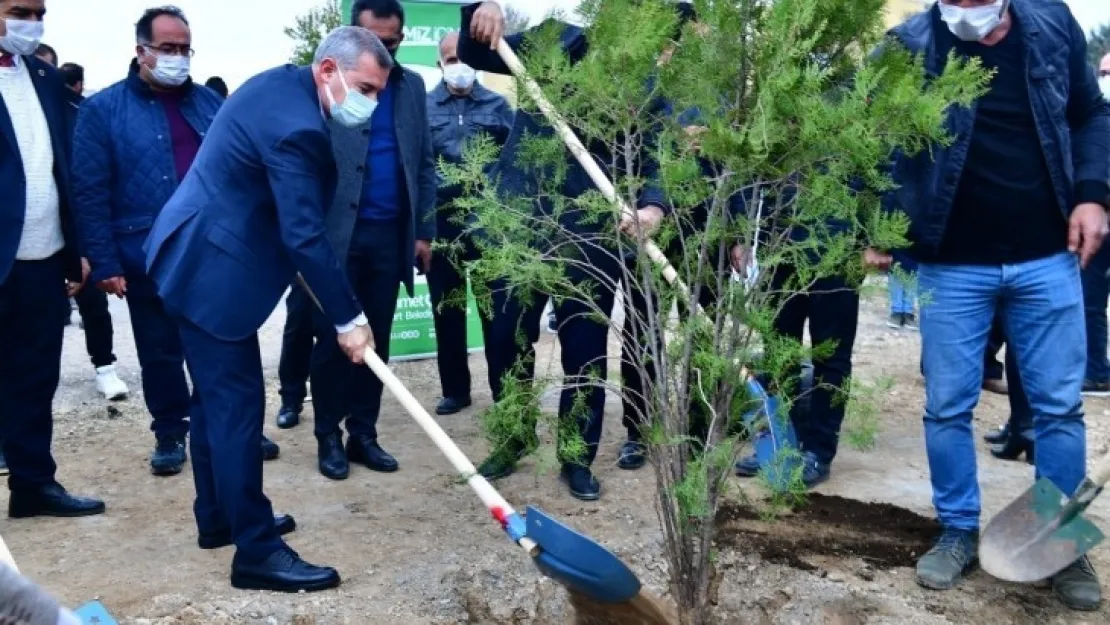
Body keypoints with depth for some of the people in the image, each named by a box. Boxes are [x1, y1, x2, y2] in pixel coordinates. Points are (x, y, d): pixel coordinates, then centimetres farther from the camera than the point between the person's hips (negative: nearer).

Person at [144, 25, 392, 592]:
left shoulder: (281, 82, 7)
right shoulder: (297, 126, -25)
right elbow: (305, 237, -25)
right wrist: (348, 318, -18)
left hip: (197, 257, 11)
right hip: (211, 269, -11)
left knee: (216, 397, 18)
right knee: (237, 404, -7)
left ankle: (218, 518, 31)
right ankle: (256, 551, -1)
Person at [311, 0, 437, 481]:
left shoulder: (412, 86, 10)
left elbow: (425, 164, 12)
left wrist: (425, 231, 7)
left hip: (390, 235, 4)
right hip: (337, 234, -4)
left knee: (376, 339, 9)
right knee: (332, 339, 4)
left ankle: (363, 433, 20)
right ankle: (328, 437, 17)